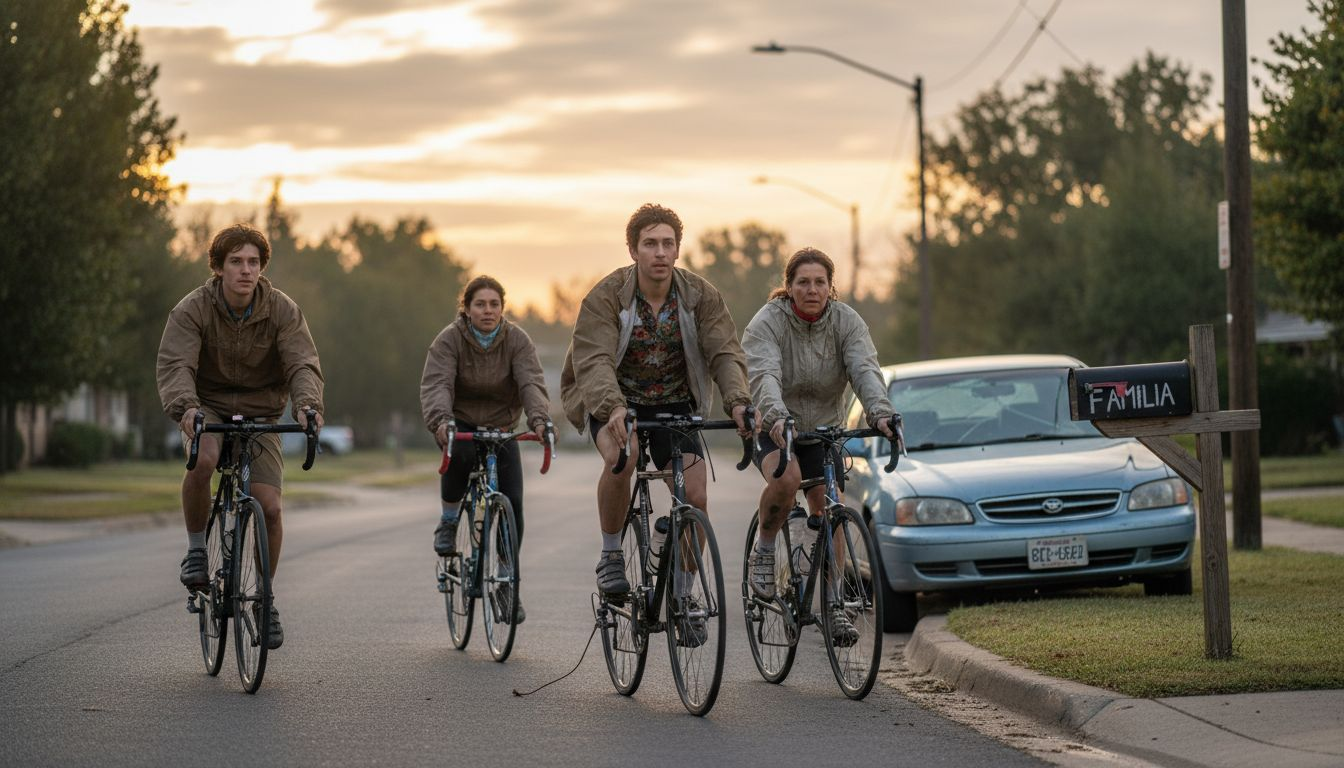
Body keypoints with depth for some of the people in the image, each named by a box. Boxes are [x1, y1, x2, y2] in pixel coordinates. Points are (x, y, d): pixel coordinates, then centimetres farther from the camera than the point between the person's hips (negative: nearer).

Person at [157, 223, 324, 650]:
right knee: (203, 460, -35)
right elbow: (175, 364, -26)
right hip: (208, 409, -1)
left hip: (260, 416, 1)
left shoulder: (282, 310, -10)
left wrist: (307, 405, -40)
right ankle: (196, 547, -10)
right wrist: (184, 406, -47)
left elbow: (303, 364, -19)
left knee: (270, 507, -12)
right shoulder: (192, 310, -14)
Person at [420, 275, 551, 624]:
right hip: (460, 422, -2)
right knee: (460, 454, -37)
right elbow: (436, 384, -28)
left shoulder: (517, 341, -11)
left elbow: (531, 383, -24)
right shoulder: (449, 340, -15)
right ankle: (448, 520, -8)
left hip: (501, 427, 2)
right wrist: (441, 421, -49)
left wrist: (539, 419, -44)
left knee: (512, 502, -10)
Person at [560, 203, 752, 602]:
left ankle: (682, 593, 8)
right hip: (613, 402, -3)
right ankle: (610, 555, -14)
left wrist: (738, 401, -38)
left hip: (674, 403, 3)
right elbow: (593, 361, -31)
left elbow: (724, 353, -18)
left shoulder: (701, 295, -10)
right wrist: (613, 408, -50)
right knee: (621, 458, -35)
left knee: (694, 496, -11)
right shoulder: (606, 296, -19)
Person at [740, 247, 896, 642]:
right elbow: (764, 376, -33)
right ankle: (763, 551, -9)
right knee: (787, 477, -33)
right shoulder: (767, 323, -18)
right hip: (773, 430, -3)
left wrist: (880, 413, -42)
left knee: (828, 511, -6)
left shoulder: (847, 322, -9)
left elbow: (865, 370, -23)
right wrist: (776, 417, -53)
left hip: (823, 429, 3)